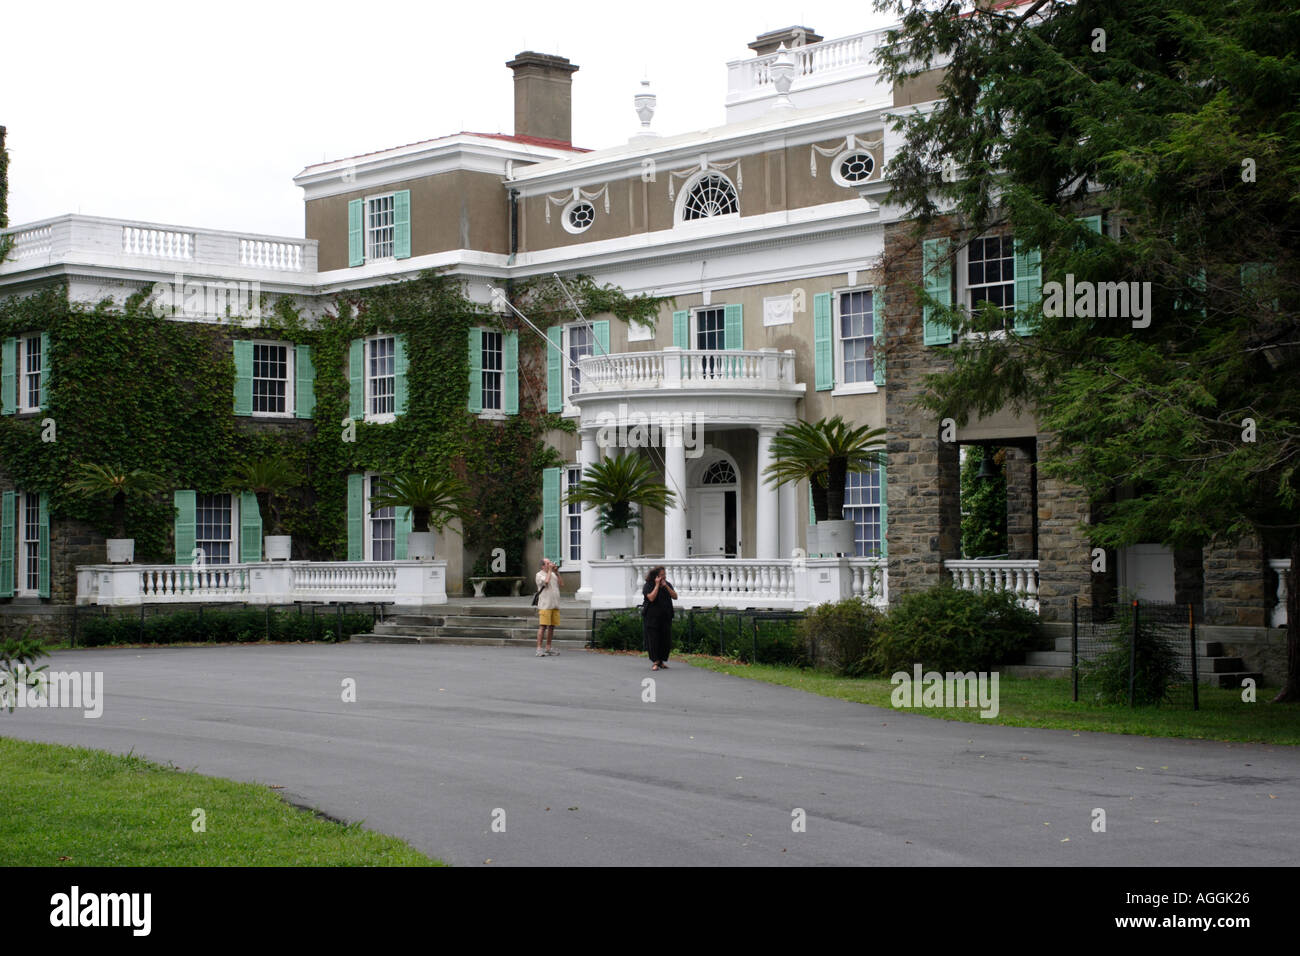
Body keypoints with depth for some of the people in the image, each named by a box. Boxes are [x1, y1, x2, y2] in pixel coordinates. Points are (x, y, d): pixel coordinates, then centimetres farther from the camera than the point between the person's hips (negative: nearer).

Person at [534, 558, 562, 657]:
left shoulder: (553, 574, 18)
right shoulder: (539, 575, -1)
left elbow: (561, 584, 9)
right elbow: (546, 581, -20)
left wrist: (557, 572, 5)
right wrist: (549, 570, -9)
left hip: (555, 605, 7)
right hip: (545, 605, -7)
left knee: (551, 627, 8)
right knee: (543, 626, -11)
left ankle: (548, 648, 14)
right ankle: (539, 649, -11)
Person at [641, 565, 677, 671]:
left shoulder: (667, 584, 9)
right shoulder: (648, 585, -5)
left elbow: (675, 596, -1)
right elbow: (651, 597, -19)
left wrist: (666, 586, -11)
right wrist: (657, 585, -17)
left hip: (666, 617, 4)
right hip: (652, 617, -4)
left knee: (666, 639, 3)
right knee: (653, 639, -4)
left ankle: (662, 661, 15)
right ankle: (655, 662, 2)